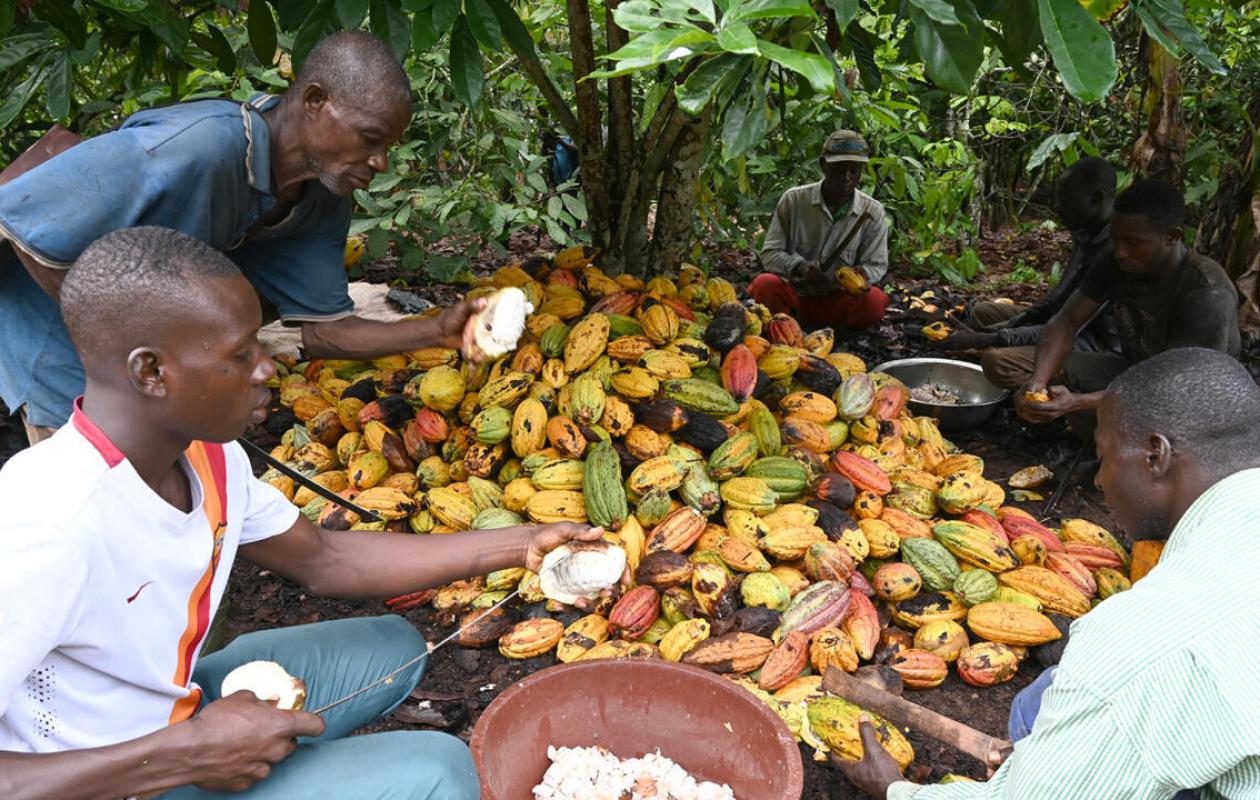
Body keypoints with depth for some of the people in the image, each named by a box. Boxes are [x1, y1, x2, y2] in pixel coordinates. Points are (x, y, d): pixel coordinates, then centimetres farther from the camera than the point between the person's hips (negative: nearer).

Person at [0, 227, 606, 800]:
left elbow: (323, 560, 3)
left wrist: (520, 545, -1)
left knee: (390, 648, 13)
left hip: (173, 714, 7)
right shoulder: (51, 531, -35)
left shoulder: (206, 455, -9)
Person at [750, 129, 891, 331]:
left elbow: (877, 265, 1)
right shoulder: (793, 199, -5)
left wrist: (863, 274, -25)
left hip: (838, 301, 1)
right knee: (765, 284, -33)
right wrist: (799, 267, -27)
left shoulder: (873, 212, -2)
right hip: (794, 296, -1)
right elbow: (770, 253, -6)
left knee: (874, 301, -30)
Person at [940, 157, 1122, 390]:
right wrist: (1014, 321, 1)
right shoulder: (1086, 233, 3)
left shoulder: (1115, 250, -27)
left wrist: (985, 340, -27)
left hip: (1095, 348, -10)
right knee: (984, 311, 12)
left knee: (998, 361, -31)